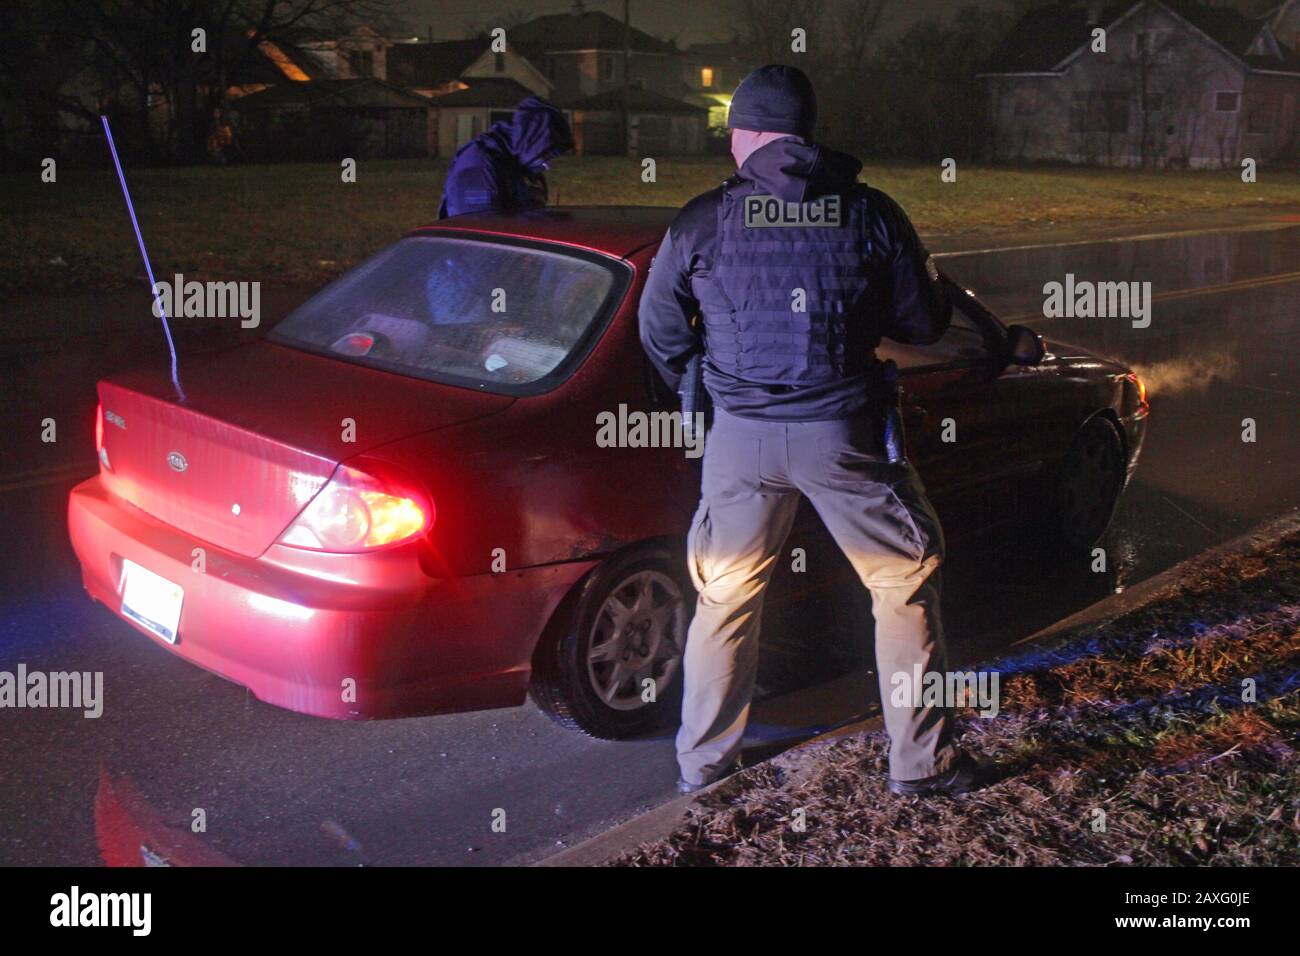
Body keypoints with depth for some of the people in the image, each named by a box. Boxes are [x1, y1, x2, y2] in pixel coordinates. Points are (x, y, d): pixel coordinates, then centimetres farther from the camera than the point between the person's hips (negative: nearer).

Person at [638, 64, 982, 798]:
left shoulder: (704, 221, -1)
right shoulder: (871, 214, -1)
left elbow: (660, 333, 5)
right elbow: (924, 324, 5)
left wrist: (698, 389, 25)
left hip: (743, 435, 1)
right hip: (844, 432, -1)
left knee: (726, 594, 17)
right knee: (906, 584, 15)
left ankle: (703, 761, 26)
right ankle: (922, 762, 20)